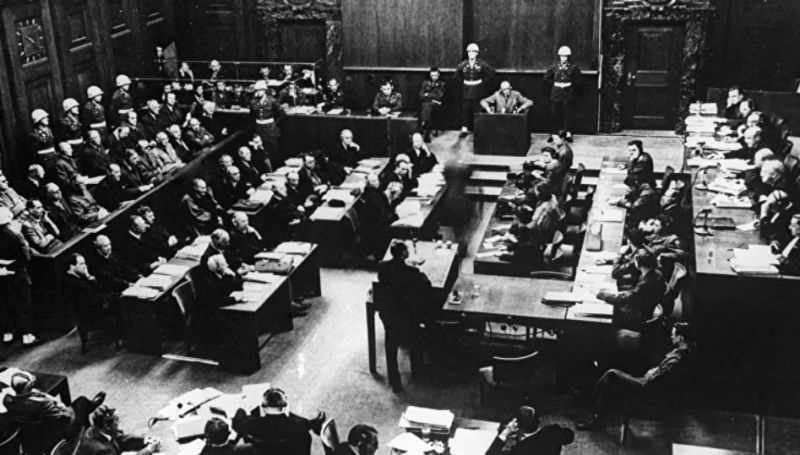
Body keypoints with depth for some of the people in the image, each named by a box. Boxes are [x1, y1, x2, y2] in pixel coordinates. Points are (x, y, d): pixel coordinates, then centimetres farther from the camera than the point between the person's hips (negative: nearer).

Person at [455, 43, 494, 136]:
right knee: (465, 109, -2)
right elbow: (457, 74, 19)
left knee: (476, 110, 0)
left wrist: (484, 81, 2)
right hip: (466, 89, 2)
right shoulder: (463, 64, 2)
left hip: (478, 89, -2)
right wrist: (462, 81, 11)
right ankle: (464, 128, 3)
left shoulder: (481, 63, -5)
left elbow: (491, 72, 4)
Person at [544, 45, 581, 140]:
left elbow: (577, 80, 5)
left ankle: (568, 133, -2)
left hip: (568, 94, -2)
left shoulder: (573, 67, 1)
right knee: (554, 114, 2)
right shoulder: (554, 67, 7)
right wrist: (554, 85, 10)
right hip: (556, 94, 2)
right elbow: (546, 78, 16)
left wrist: (571, 86, 0)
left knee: (567, 114, -4)